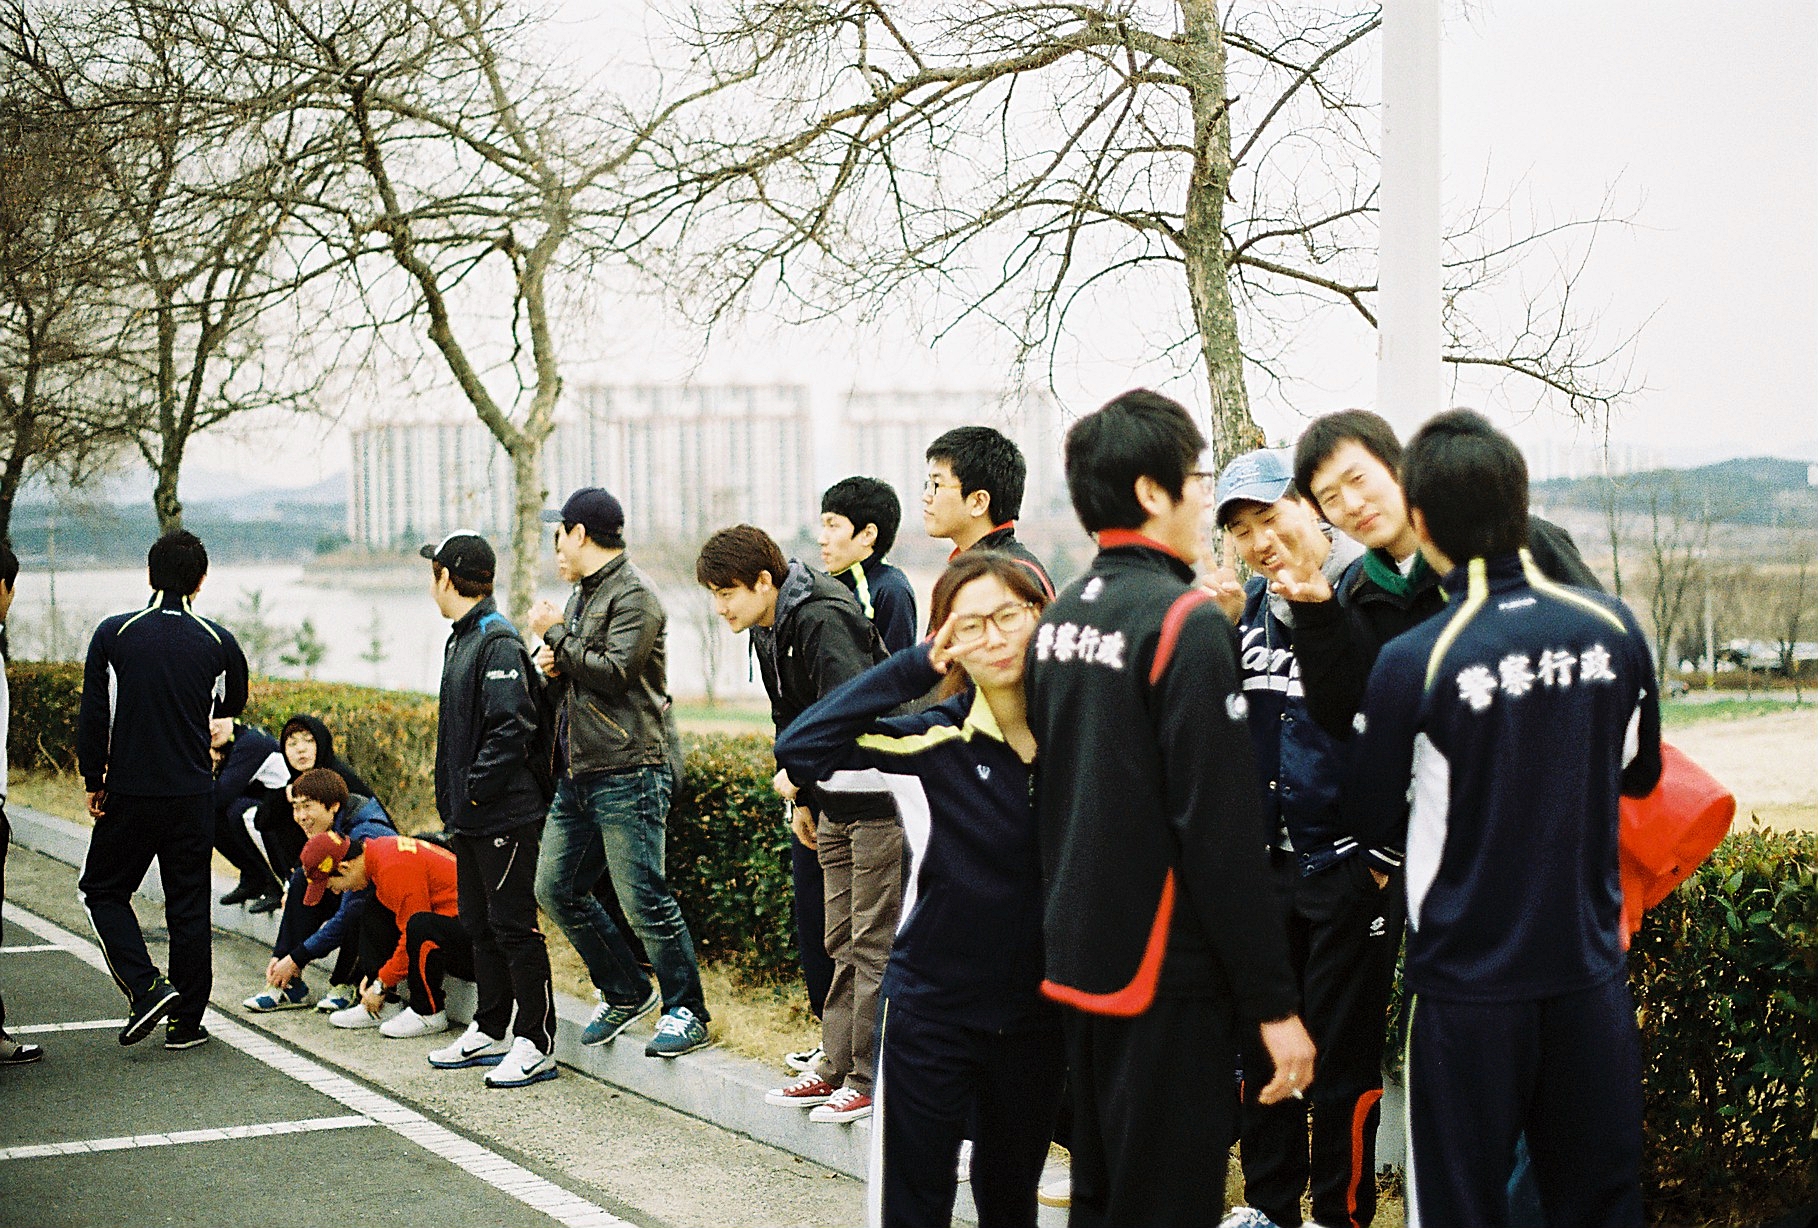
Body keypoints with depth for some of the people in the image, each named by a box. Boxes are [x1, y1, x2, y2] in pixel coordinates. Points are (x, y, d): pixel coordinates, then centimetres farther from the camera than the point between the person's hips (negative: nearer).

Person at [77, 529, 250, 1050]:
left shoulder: (113, 634, -8)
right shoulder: (218, 642, -4)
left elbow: (93, 716, -6)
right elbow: (231, 706, 14)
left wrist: (93, 781, 5)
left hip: (128, 792, -1)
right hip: (193, 794, 1)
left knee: (103, 890, 15)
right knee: (189, 905, 9)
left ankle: (146, 987, -2)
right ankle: (186, 1021, 13)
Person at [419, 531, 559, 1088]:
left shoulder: (498, 642, -16)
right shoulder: (462, 640, 15)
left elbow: (512, 727, -25)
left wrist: (477, 787, -20)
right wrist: (455, 797, 14)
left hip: (504, 813, -10)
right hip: (470, 815, 10)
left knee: (514, 926, -5)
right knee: (479, 923, 16)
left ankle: (535, 1043, 0)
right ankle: (490, 1031, 26)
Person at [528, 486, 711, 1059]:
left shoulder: (634, 595, -10)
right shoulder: (584, 594, 20)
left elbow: (614, 672, -21)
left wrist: (557, 634, -10)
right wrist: (553, 668, 2)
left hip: (628, 772, -10)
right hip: (579, 773, 10)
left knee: (642, 898, -8)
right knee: (556, 888, 12)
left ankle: (686, 1011, 4)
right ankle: (626, 993, 24)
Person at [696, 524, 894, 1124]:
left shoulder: (822, 619, -20)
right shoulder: (768, 630, 10)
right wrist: (802, 799, 18)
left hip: (877, 799, -10)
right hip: (836, 801, 10)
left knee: (872, 944, -5)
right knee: (841, 942, 14)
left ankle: (870, 1079, 0)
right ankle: (838, 1066, 21)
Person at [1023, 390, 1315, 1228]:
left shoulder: (1060, 618, 8)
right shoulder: (1186, 622, -16)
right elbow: (1222, 830, -20)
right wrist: (1274, 1003, -16)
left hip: (1076, 961, 8)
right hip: (1164, 971, -8)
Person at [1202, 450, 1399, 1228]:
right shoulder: (1251, 607, 7)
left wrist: (1385, 857, -12)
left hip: (1350, 864, -6)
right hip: (1267, 861, 6)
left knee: (1342, 1049, 4)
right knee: (1261, 1040, 14)